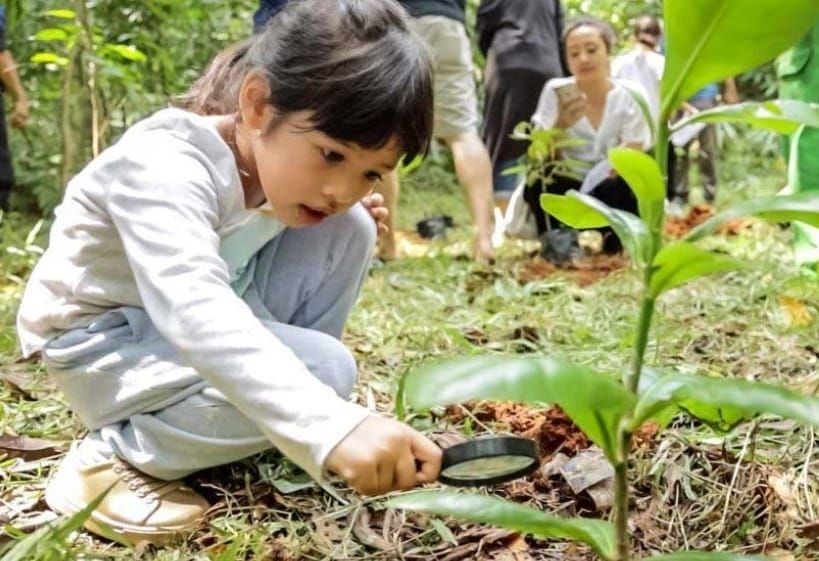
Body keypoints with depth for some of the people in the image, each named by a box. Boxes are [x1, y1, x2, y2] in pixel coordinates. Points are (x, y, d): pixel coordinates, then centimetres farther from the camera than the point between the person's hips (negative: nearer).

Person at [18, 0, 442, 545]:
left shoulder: (276, 154, -8)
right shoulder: (165, 165, -33)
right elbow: (194, 311, -49)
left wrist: (347, 215, -10)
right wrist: (332, 426, -60)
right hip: (108, 342, -8)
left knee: (347, 230, -8)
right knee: (322, 370, -27)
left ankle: (261, 430, 1)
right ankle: (114, 457, -12)